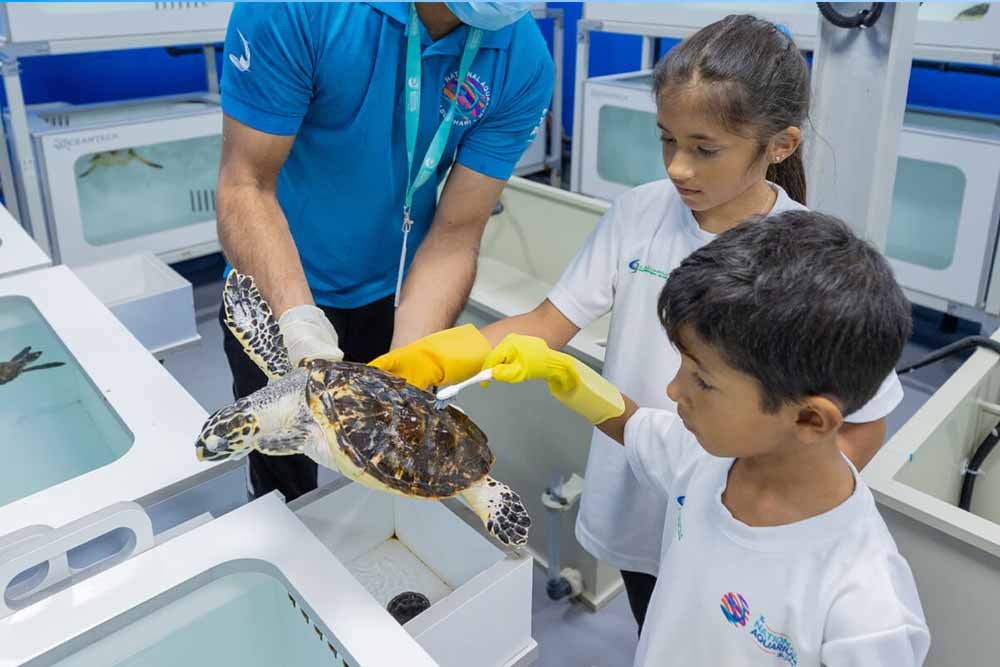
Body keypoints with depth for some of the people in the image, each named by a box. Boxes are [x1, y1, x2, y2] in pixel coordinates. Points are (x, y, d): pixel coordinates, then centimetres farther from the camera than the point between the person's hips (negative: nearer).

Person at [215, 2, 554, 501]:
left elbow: (455, 234, -17)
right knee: (285, 493, 15)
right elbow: (245, 183, -22)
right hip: (277, 286, -2)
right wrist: (299, 321, -37)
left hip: (398, 292, 2)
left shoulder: (524, 63, -18)